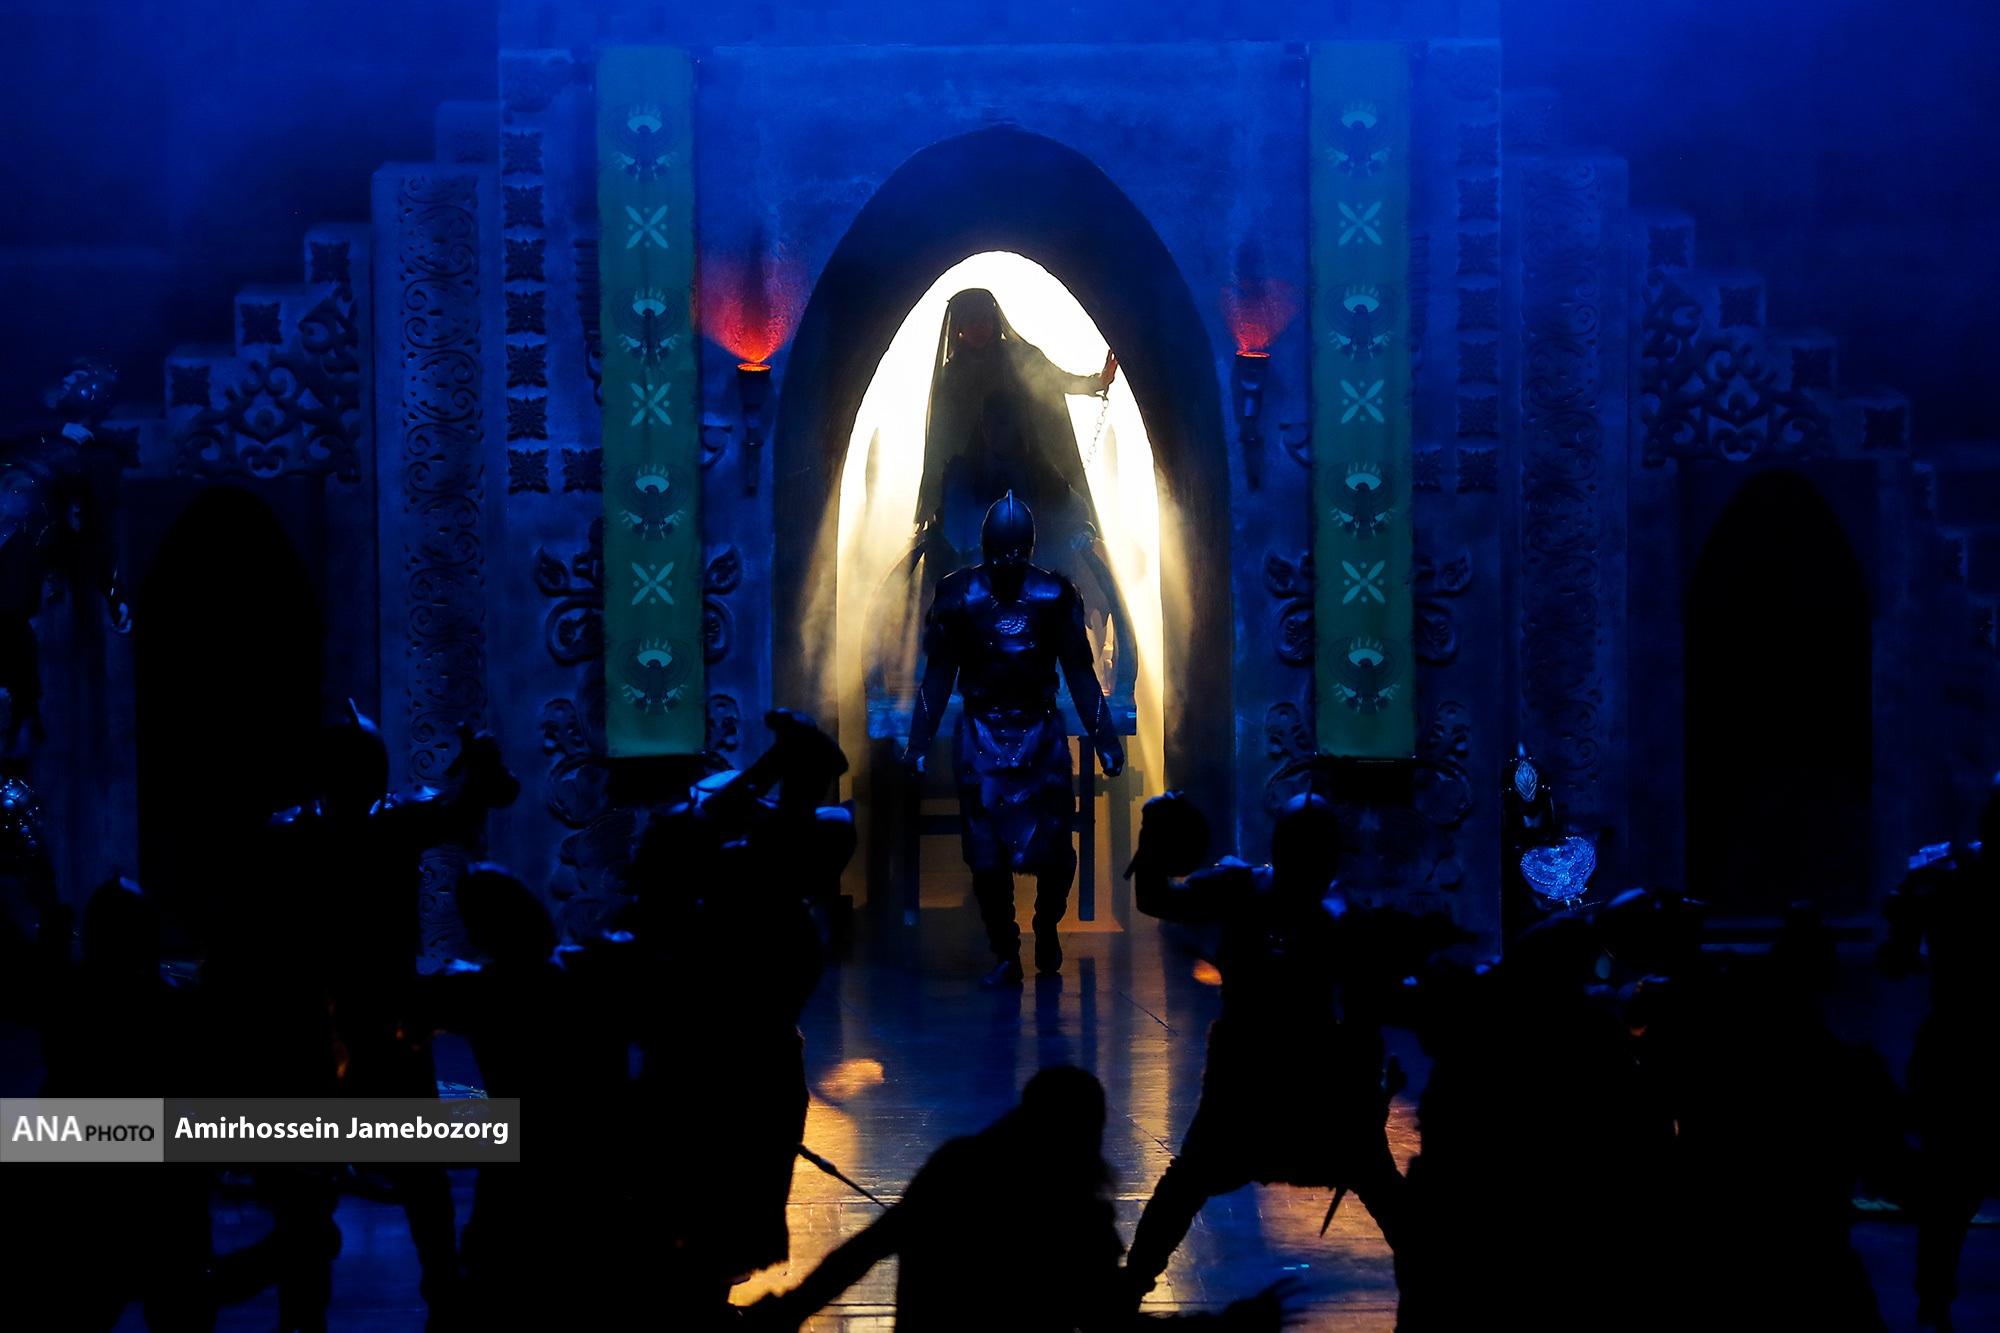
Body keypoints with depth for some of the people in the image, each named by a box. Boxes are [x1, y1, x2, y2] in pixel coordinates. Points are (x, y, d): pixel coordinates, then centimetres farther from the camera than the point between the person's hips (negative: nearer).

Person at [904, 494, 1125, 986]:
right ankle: (1005, 955, 9)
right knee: (987, 855, -2)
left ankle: (1046, 927, 23)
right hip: (981, 737, 0)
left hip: (1040, 735, 0)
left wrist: (1104, 739, 1)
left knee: (1053, 849, -4)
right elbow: (939, 676, 4)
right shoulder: (959, 595, 0)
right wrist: (919, 742, -2)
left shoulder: (1054, 595, 1)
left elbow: (1080, 674, 6)